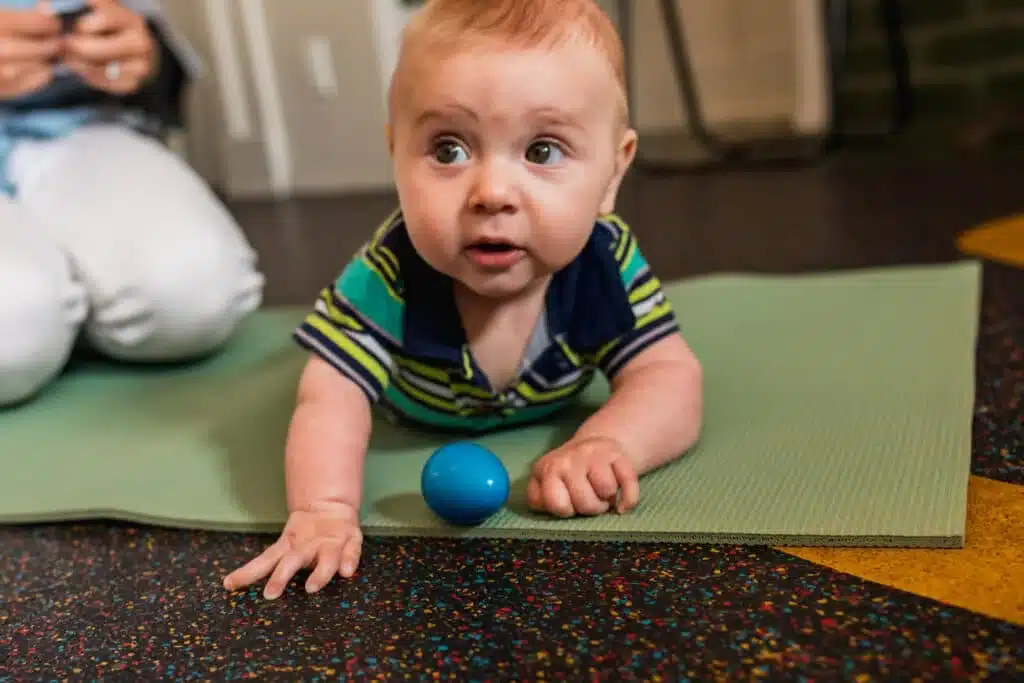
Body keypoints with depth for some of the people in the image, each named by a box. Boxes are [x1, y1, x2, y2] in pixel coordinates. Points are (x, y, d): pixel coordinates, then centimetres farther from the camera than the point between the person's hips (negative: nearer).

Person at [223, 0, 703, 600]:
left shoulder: (607, 263, -37)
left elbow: (671, 380, -36)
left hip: (546, 410, 1)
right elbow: (330, 402, -43)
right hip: (412, 419, -1)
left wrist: (604, 444, -58)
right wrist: (324, 510, -63)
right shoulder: (389, 278, -44)